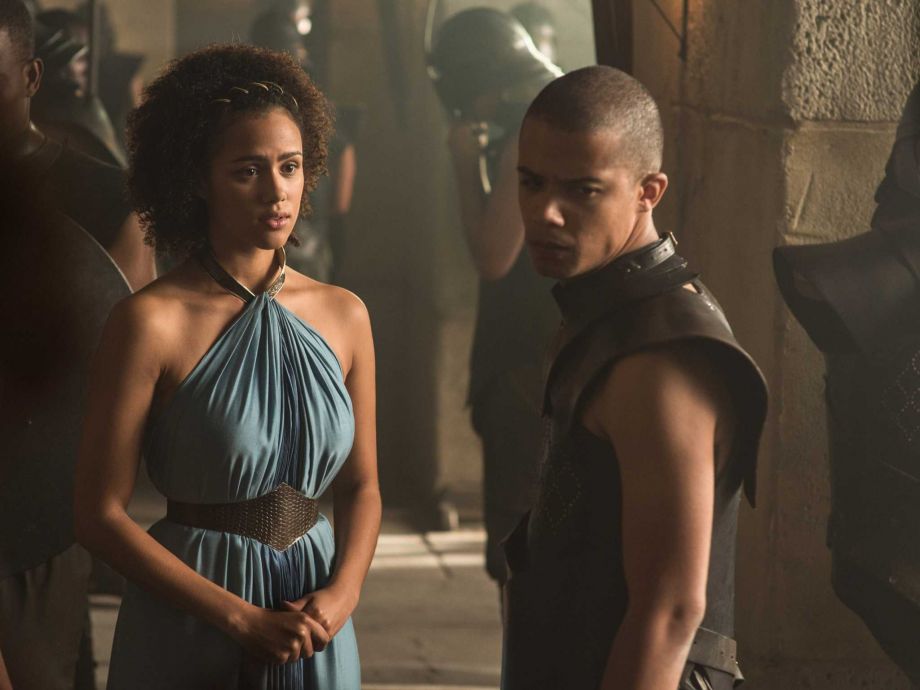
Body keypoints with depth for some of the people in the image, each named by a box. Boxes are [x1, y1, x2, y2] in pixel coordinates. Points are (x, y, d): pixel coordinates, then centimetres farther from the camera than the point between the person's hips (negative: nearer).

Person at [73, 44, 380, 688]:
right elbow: (101, 515, -13)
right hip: (188, 628, -4)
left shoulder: (344, 315, 1)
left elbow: (361, 486, 8)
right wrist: (243, 617, -15)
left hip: (315, 624, 4)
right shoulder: (151, 322, -13)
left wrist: (342, 593, -10)